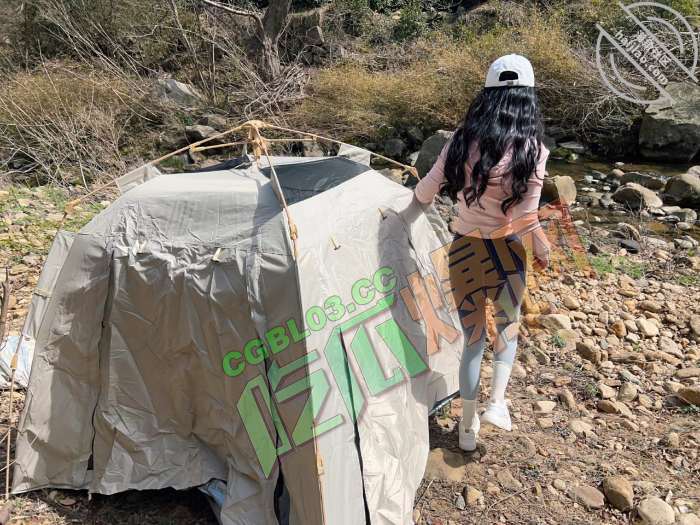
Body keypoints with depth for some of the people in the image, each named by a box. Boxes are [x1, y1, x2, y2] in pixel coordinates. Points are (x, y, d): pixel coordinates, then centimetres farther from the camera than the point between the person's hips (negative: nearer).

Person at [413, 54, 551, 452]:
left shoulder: (462, 142, -6)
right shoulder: (531, 149, -14)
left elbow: (425, 192, 3)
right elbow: (526, 220, -15)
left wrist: (419, 202, 26)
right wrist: (543, 248, 4)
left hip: (464, 252, 2)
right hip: (506, 254, -2)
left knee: (473, 339, 19)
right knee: (508, 325, 29)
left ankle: (468, 427, 31)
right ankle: (498, 401, 18)